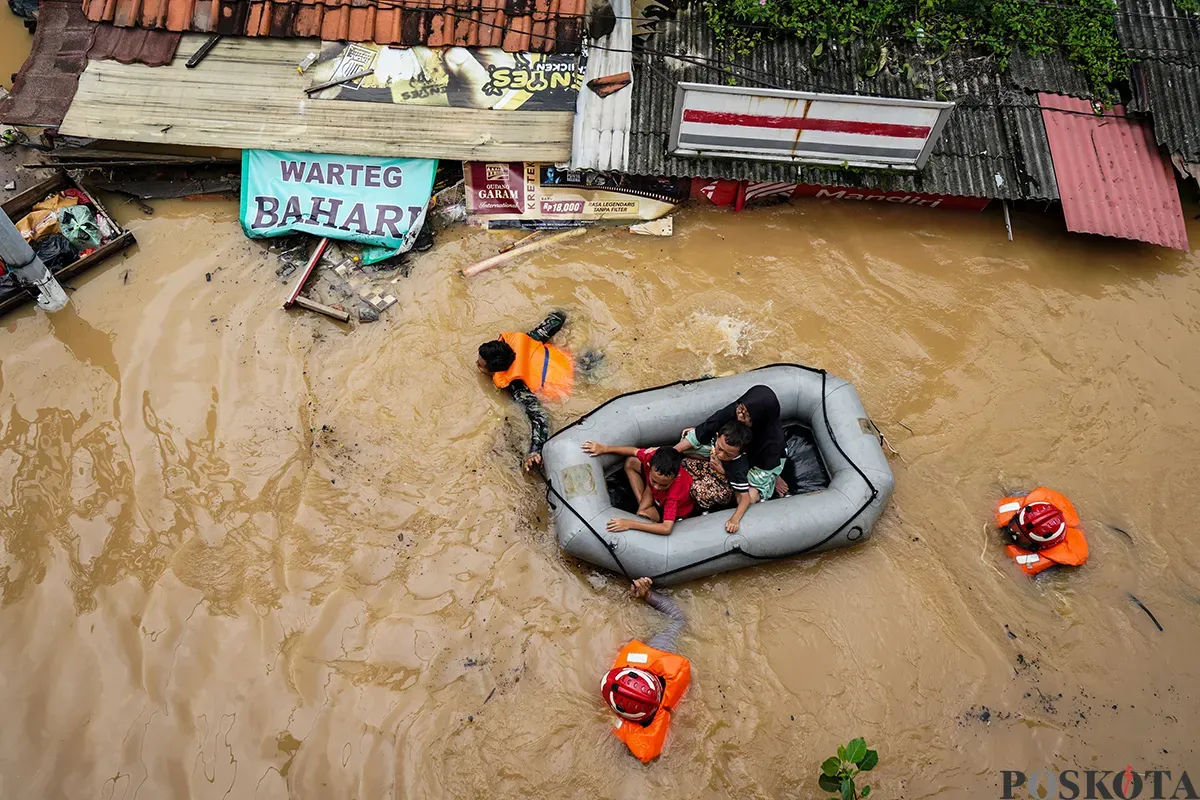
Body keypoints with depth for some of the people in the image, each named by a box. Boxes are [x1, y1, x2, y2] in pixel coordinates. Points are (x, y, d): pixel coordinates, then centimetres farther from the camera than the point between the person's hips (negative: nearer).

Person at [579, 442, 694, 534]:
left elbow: (666, 528, -50)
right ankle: (643, 505, -4)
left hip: (679, 510, -5)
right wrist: (604, 449, -14)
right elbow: (634, 451, -12)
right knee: (630, 462, -2)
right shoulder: (652, 457, -35)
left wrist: (630, 524, -54)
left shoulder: (674, 493, -46)